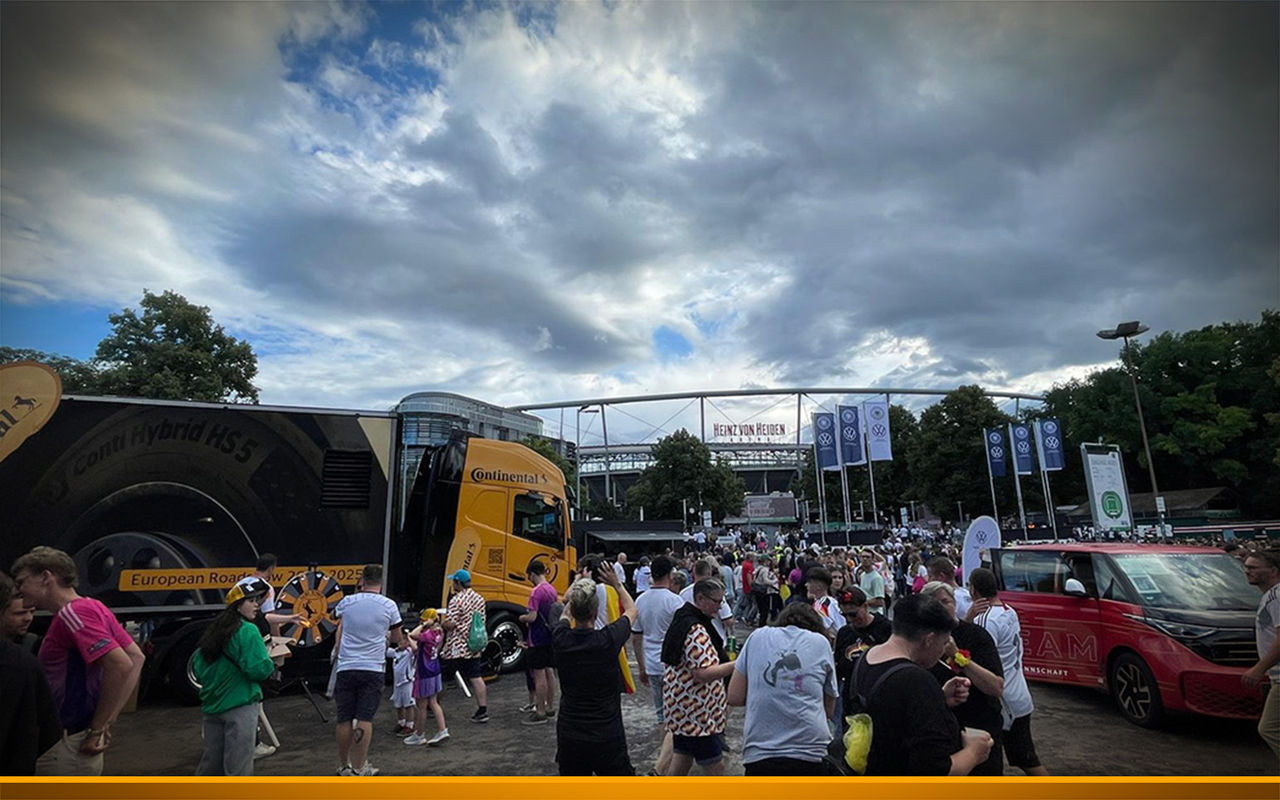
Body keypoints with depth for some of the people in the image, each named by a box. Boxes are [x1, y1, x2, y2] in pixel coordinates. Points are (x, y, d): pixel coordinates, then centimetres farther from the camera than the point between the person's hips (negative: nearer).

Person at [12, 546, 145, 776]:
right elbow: (136, 658, 11)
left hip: (68, 744, -9)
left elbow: (121, 666, -29)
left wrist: (97, 728, -19)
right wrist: (108, 721, 8)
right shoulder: (93, 607, 10)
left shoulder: (71, 613, -18)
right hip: (71, 740, 9)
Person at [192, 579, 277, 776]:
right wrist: (271, 665, 1)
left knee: (211, 761, 19)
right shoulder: (247, 630, -14)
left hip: (212, 706, 8)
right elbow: (258, 669, -19)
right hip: (241, 706, -8)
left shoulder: (214, 629, 9)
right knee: (238, 766, -2)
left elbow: (197, 666, 14)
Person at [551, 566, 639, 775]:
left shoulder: (560, 640, -10)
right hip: (607, 739, -3)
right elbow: (631, 610, 5)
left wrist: (578, 581, 23)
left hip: (569, 737, 3)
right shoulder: (608, 640, -16)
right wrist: (616, 584, 16)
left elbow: (566, 611, 15)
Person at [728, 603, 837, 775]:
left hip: (760, 755, 0)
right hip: (812, 754, 0)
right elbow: (829, 709, 14)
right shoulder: (821, 642, 9)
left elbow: (735, 697, 6)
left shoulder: (758, 636, 8)